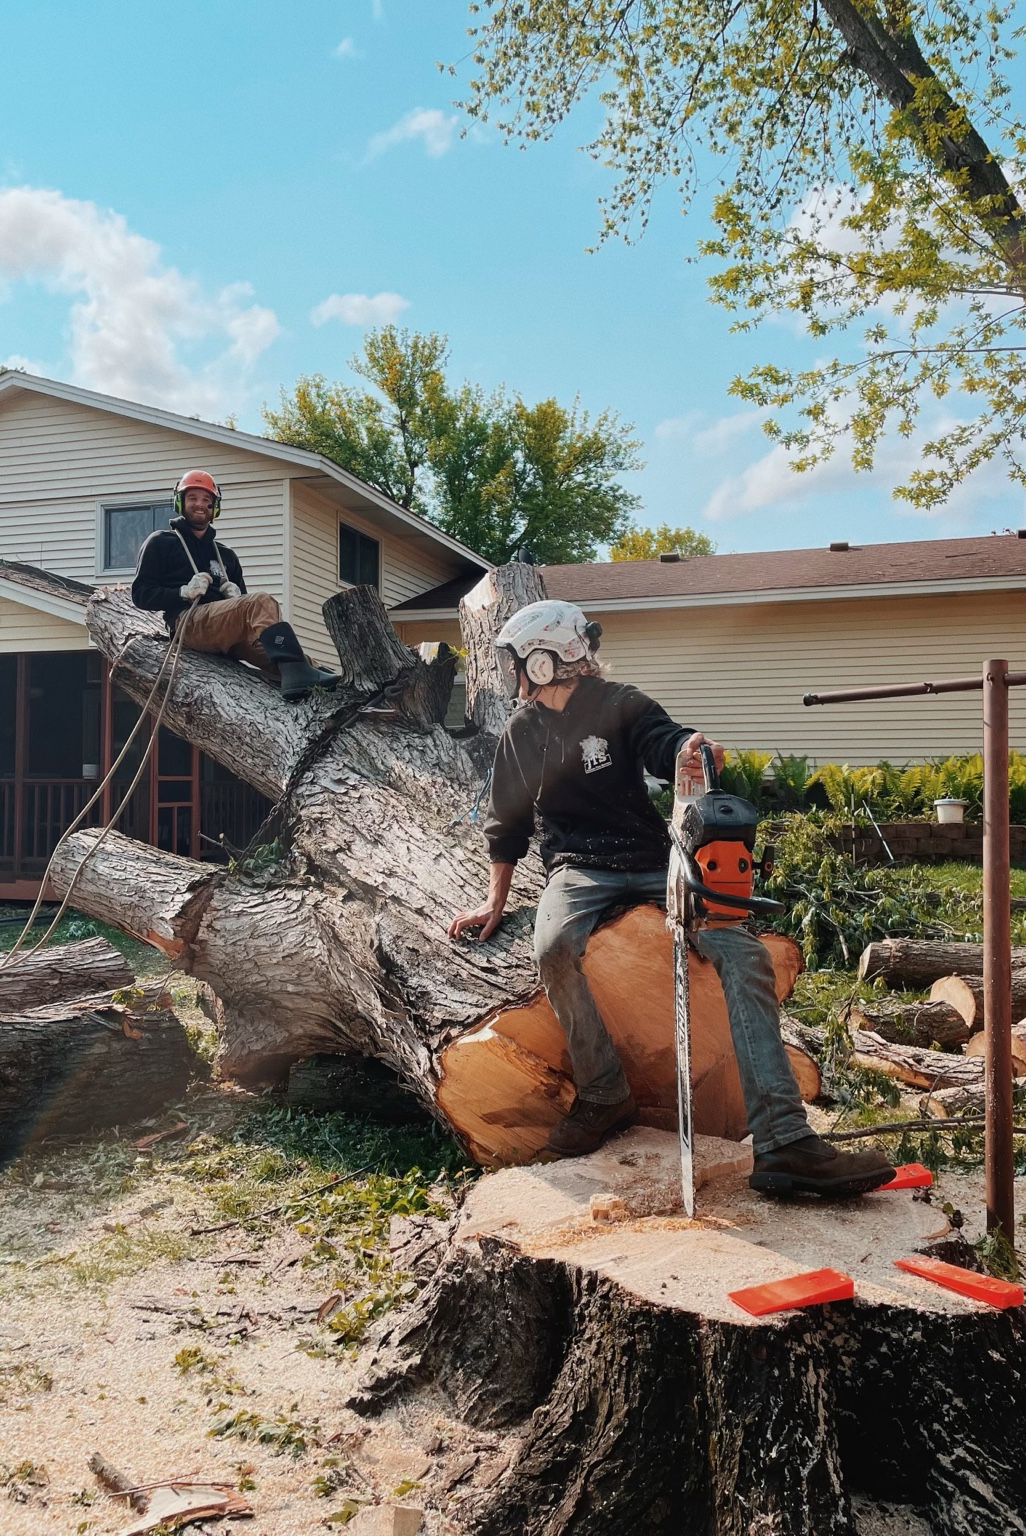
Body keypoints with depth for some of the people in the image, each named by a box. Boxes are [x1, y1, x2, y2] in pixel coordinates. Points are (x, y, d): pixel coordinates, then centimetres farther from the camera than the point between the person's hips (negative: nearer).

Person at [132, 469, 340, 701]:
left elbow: (244, 603, 27)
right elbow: (141, 594, 6)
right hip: (189, 622, -5)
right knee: (261, 601, -31)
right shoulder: (161, 543, 16)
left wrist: (236, 596, 2)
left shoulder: (226, 555, 30)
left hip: (227, 633, 5)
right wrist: (184, 592, -10)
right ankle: (296, 670, -51)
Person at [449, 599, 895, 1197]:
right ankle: (604, 1096, -14)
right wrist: (496, 902, 20)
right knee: (555, 947, -35)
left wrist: (689, 749, -46)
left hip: (652, 861, -1)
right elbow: (508, 824, 20)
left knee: (745, 954, -24)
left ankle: (783, 1143, -29)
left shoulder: (620, 704, 0)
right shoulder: (521, 733, 10)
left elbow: (661, 740, -21)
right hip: (580, 869, 1)